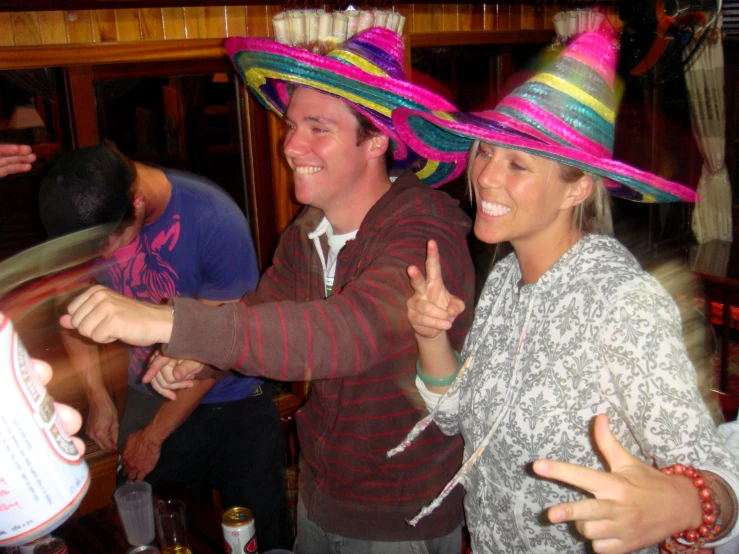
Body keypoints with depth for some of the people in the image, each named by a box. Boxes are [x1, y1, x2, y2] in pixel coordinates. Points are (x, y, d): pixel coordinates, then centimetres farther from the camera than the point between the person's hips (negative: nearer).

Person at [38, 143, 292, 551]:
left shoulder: (215, 222, -25)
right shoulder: (83, 216, -10)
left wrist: (152, 438, -8)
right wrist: (95, 393, -2)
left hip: (235, 408, -3)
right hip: (148, 399, 4)